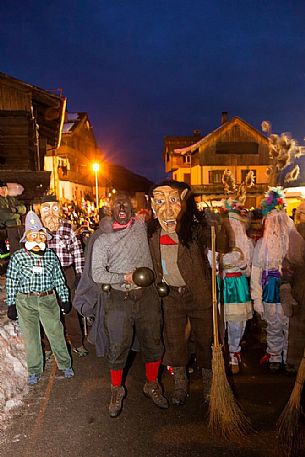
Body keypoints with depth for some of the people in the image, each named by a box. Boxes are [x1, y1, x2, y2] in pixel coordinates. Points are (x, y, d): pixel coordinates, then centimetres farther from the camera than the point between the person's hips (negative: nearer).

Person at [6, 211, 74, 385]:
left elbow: (59, 279, 5)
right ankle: (34, 371, 30)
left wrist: (65, 298, 6)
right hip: (25, 302, -1)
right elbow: (11, 282, -1)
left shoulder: (51, 255, -2)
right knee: (31, 337, 12)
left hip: (48, 300, 1)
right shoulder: (18, 257, -7)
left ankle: (65, 365, 29)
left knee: (56, 333, 8)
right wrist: (11, 305, 0)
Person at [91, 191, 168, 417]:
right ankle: (117, 390, 31)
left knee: (153, 344, 13)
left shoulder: (142, 225, 6)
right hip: (119, 299, -1)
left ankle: (152, 385, 35)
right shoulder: (102, 240, 4)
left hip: (148, 296, 1)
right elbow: (97, 273, -5)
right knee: (118, 348, 7)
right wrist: (125, 277, -14)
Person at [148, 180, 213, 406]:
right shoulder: (153, 231, -6)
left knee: (204, 340, 13)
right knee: (174, 341, 15)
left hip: (199, 294, -3)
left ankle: (208, 385, 37)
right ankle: (180, 384, 38)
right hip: (171, 295, 3)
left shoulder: (197, 229, -18)